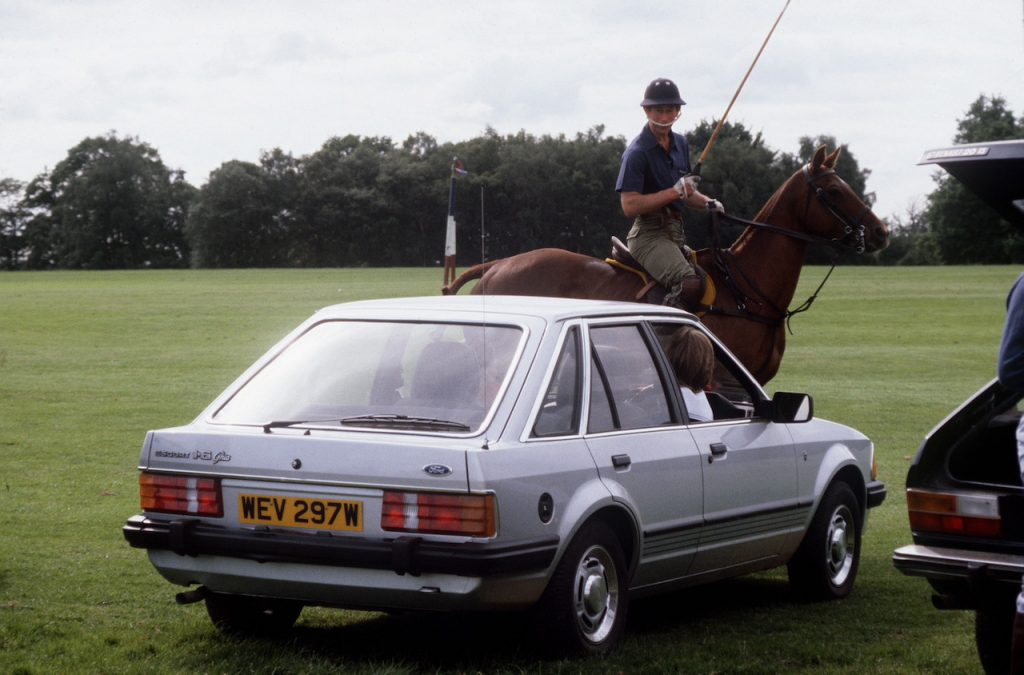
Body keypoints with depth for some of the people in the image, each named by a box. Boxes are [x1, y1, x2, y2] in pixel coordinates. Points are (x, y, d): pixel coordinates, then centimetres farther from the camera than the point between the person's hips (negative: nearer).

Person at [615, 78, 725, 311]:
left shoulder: (680, 143, 14)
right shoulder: (637, 152, -12)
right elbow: (630, 205, -21)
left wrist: (707, 203, 6)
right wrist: (676, 192, -22)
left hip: (675, 233, 9)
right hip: (649, 235, -9)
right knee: (690, 284, -32)